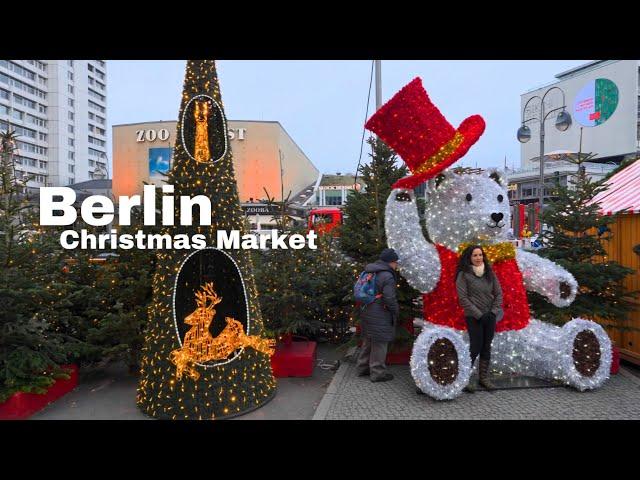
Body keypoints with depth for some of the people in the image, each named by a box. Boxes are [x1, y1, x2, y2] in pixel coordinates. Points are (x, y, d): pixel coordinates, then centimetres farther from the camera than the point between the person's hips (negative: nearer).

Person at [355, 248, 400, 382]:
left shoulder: (370, 273, 9)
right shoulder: (387, 277, -19)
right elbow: (390, 299, -21)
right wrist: (396, 311, -4)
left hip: (367, 313, 9)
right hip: (380, 317, -9)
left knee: (368, 341, 19)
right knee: (379, 344, 2)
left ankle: (362, 367, 29)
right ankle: (377, 372, 11)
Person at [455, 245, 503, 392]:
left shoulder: (490, 273, 7)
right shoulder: (464, 275, -7)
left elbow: (498, 293, 9)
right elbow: (463, 298, -11)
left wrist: (493, 312, -3)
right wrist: (479, 315, -13)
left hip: (489, 317, 5)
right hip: (473, 317, -5)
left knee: (486, 347, 10)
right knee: (475, 347, -6)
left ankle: (484, 377, 22)